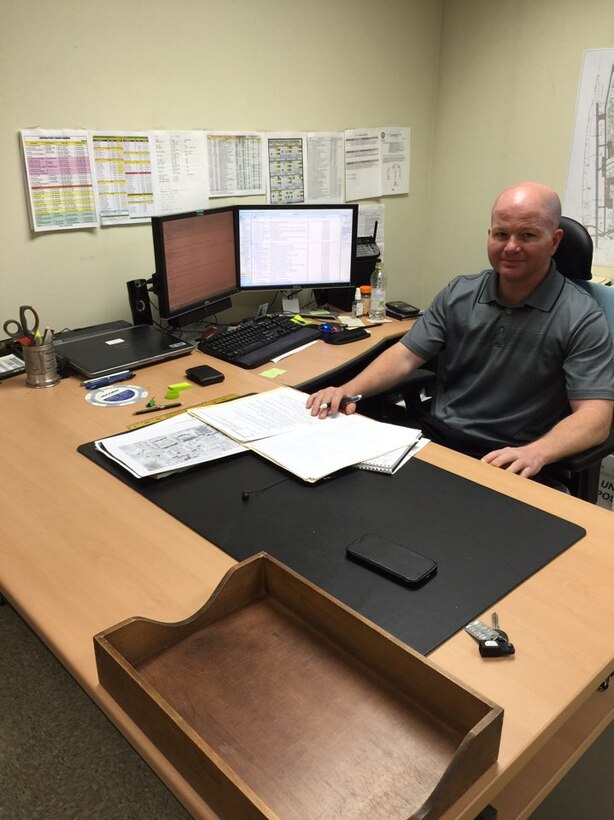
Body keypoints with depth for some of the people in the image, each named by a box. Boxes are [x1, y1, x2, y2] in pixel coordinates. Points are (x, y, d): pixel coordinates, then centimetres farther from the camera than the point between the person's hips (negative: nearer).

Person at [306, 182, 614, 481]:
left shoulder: (582, 319, -9)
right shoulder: (459, 294, 5)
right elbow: (406, 355, 5)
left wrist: (536, 453, -35)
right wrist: (349, 389, -13)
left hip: (508, 462, -4)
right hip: (433, 437, 4)